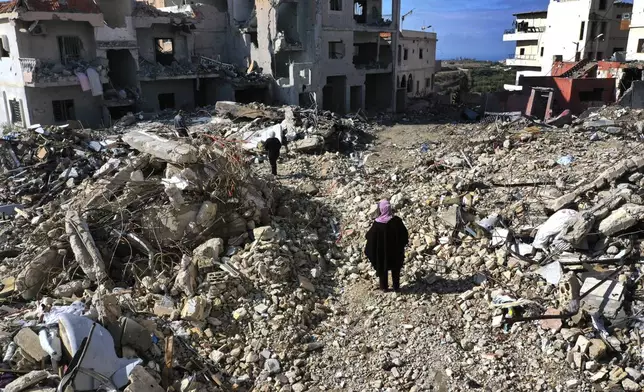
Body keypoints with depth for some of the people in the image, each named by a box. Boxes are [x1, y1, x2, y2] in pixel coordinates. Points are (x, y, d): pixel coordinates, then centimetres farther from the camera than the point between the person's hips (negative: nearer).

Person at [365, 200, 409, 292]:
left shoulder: (377, 224, -24)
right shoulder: (397, 221, -18)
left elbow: (370, 237, -12)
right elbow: (405, 233, -6)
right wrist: (401, 245, 10)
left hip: (381, 251, -2)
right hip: (395, 250, 2)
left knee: (383, 268, 20)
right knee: (395, 269, 21)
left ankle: (384, 287, 33)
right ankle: (396, 287, 33)